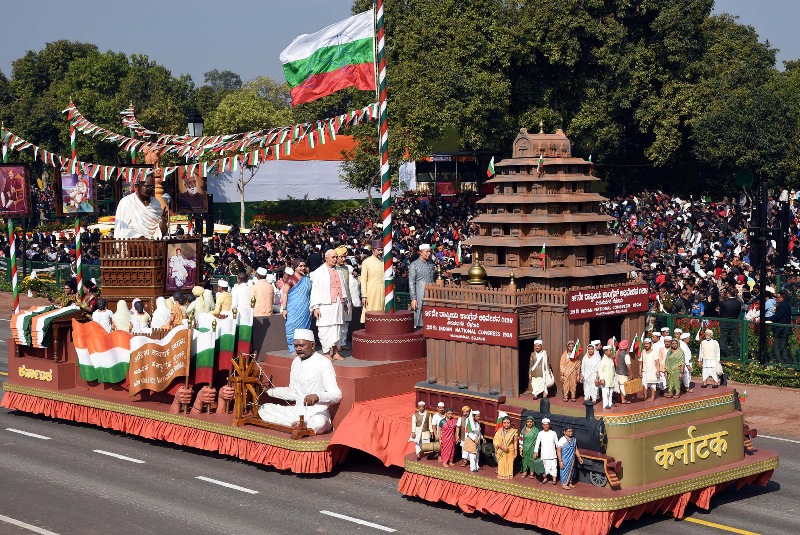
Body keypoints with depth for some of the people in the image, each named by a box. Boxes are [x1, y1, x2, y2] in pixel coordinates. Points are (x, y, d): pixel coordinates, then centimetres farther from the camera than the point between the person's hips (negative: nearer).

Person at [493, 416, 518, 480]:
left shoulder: (513, 431, -3)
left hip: (510, 451, 1)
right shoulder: (499, 431, -5)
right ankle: (501, 476, 15)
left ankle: (509, 476, 16)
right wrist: (502, 447, -20)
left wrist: (515, 451, 1)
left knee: (509, 464, 5)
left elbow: (515, 442, 4)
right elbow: (495, 441, -8)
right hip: (501, 452, 0)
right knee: (501, 464, 3)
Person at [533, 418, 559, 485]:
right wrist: (535, 452, -11)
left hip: (552, 453, -1)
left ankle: (554, 479, 4)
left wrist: (558, 451, 2)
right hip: (544, 454, 1)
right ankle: (545, 478, 18)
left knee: (553, 466, -3)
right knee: (545, 466, 5)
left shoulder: (553, 433, 0)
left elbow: (557, 443, 5)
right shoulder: (540, 433, 1)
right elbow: (537, 443, -2)